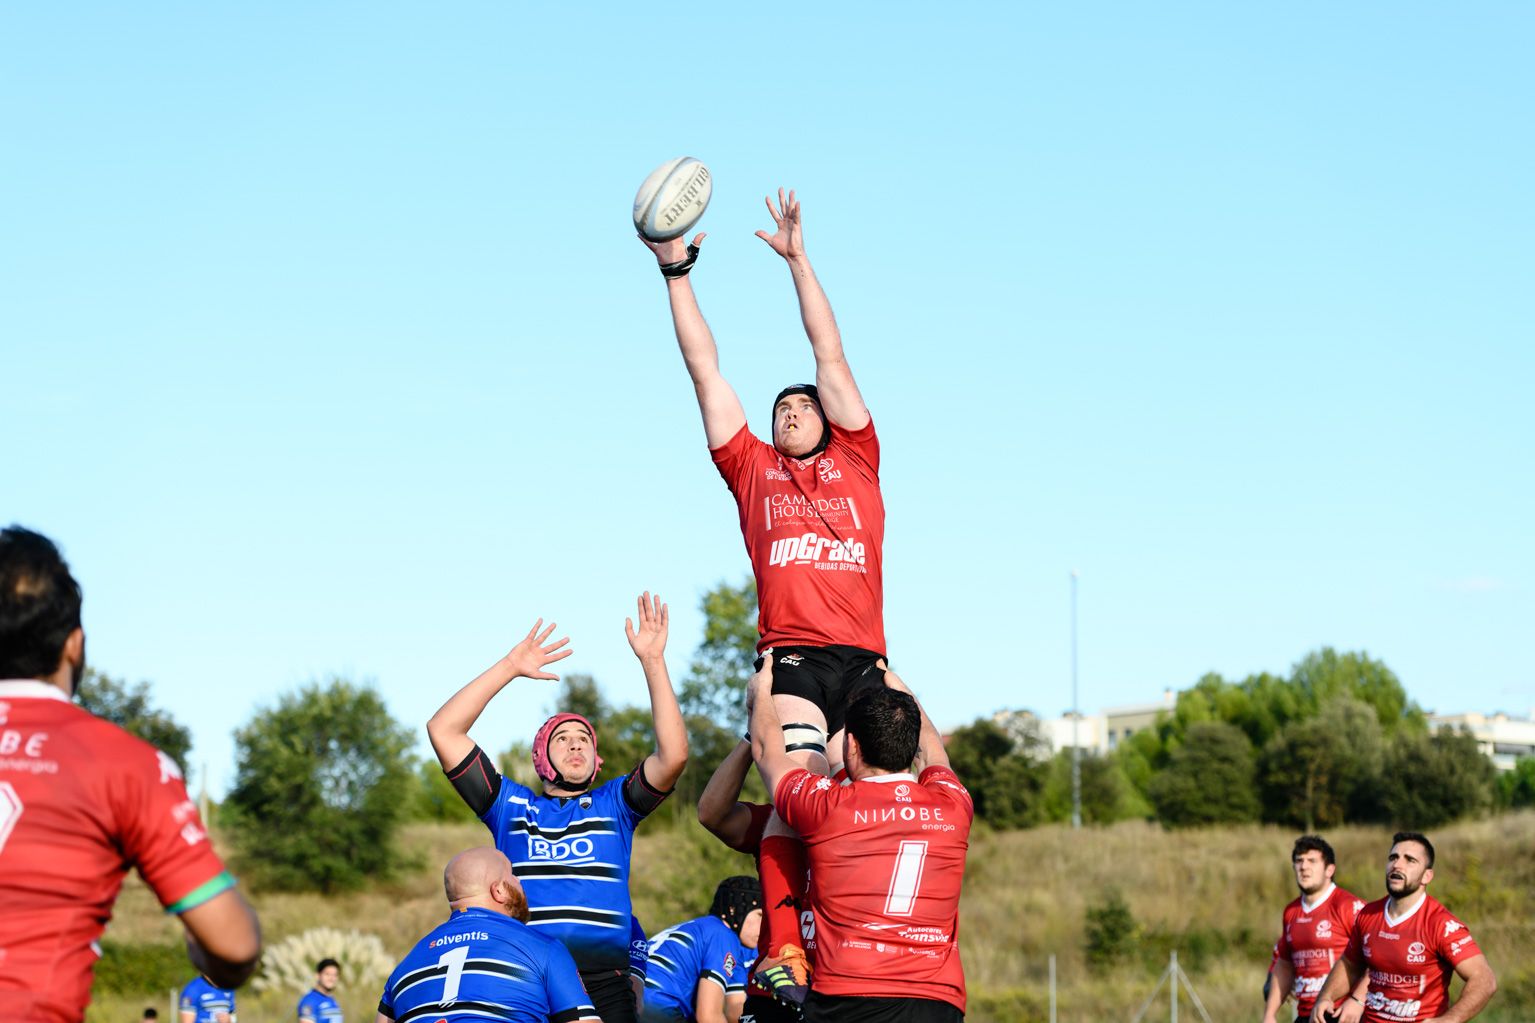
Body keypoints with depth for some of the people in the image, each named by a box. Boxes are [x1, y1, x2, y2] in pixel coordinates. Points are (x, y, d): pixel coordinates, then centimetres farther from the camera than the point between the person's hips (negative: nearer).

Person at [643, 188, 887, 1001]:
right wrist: (676, 273, 22)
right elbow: (706, 370, 22)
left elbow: (829, 352, 21)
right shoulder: (752, 470, 21)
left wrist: (798, 257, 21)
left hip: (861, 657, 1)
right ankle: (782, 951, -21)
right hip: (790, 657, -1)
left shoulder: (856, 461, 20)